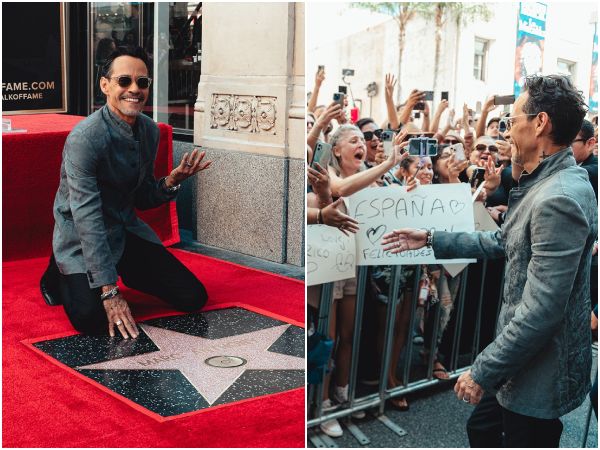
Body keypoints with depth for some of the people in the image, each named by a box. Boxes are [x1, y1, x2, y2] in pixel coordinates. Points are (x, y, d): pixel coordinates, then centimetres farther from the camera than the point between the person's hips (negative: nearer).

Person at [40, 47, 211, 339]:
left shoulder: (150, 131, -1)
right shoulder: (84, 138, -24)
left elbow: (142, 199, 9)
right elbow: (87, 218, -27)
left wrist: (172, 181, -14)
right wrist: (109, 292, -30)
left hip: (127, 230, 6)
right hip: (83, 239, -6)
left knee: (193, 298, -3)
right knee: (93, 319, -29)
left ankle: (127, 271, 22)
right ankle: (60, 275, 6)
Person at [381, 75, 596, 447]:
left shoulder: (559, 199, -28)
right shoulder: (545, 185, 6)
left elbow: (540, 312, -29)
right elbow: (502, 243, 19)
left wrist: (482, 372, -21)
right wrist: (430, 240, 16)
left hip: (542, 374, -10)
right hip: (525, 360, 10)